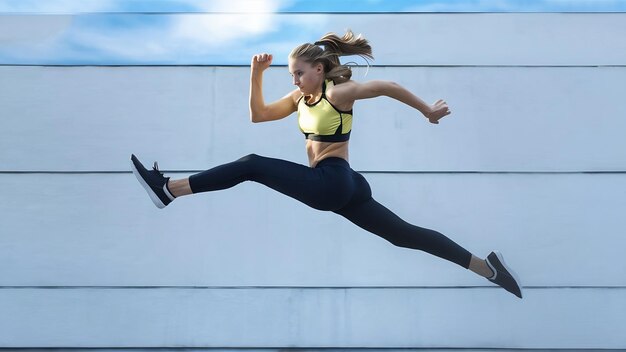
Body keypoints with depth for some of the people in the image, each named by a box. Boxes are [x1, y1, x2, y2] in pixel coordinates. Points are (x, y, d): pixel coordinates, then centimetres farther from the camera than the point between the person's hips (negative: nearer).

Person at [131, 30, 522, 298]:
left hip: (333, 183, -9)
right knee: (407, 235, 8)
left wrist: (428, 112, -4)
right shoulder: (300, 97, 15)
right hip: (339, 188, 9)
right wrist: (257, 74, 6)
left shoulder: (338, 93, -8)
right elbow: (258, 115, 17)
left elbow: (389, 86, -10)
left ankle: (168, 188, -8)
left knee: (251, 166, -11)